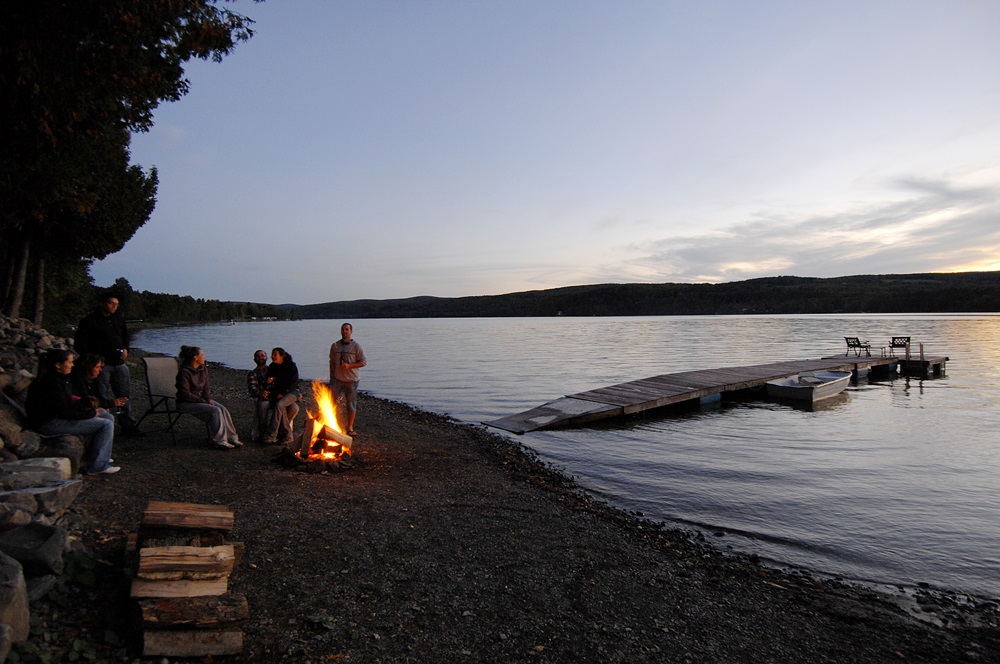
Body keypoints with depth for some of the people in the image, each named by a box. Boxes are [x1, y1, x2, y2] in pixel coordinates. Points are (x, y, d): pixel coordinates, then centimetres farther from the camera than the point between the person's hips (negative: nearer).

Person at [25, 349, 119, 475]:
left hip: (59, 417, 10)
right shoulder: (51, 383, -24)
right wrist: (91, 414, -13)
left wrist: (84, 402, -5)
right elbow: (64, 412, -23)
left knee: (109, 417, 11)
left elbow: (69, 401, 14)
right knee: (106, 425, -16)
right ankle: (98, 466, -10)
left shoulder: (61, 378, 6)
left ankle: (90, 457, 19)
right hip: (50, 424, -10)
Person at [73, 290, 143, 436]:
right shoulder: (90, 321, -7)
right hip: (101, 364, -5)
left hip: (119, 363, 6)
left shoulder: (119, 318, 11)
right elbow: (80, 344, -6)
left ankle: (129, 426, 15)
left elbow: (125, 336, 24)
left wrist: (125, 349, 5)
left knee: (124, 395, 8)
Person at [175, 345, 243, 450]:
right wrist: (203, 401, -19)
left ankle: (231, 438, -14)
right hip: (186, 403, -7)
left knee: (223, 409, -18)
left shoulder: (204, 369, 6)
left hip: (201, 399, 7)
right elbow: (185, 394, -18)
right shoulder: (184, 372, -17)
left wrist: (208, 400, -7)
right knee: (215, 411, -26)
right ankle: (219, 441, -20)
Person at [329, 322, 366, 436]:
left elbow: (363, 362, -4)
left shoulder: (356, 346, -3)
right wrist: (331, 377, 9)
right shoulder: (335, 345, 6)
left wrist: (349, 365, -17)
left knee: (351, 405, 5)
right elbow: (332, 362, 12)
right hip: (337, 379, 2)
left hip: (351, 380, -2)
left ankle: (350, 428, 18)